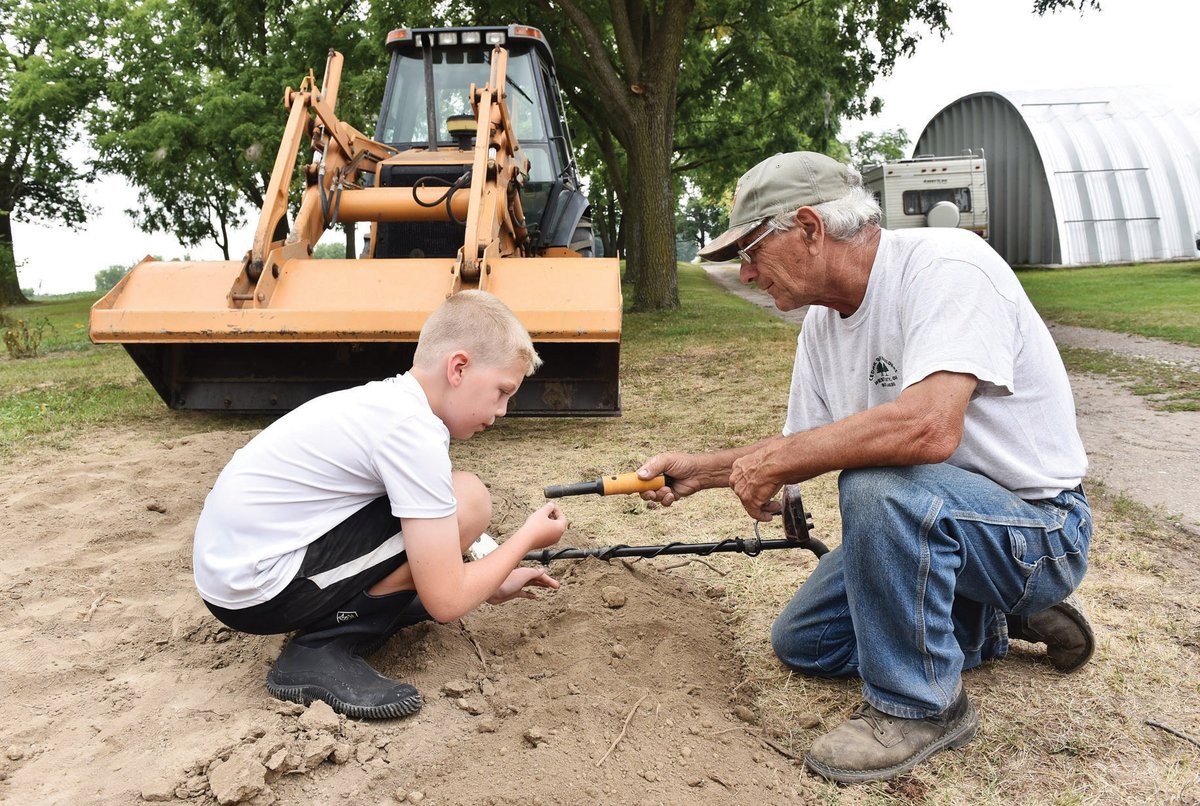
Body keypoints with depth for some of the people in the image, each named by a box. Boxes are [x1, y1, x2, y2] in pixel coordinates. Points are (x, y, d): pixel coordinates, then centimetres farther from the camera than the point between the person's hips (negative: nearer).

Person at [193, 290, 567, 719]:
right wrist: (527, 537, -2)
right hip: (259, 589, -10)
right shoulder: (414, 434, -21)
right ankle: (323, 652, -8)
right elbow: (445, 602, -16)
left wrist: (492, 586, 17)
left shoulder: (386, 400, 8)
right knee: (467, 502, -14)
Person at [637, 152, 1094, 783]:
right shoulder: (822, 323, 1)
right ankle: (999, 620, 23)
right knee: (800, 641, 13)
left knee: (876, 484, -36)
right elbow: (804, 444, 12)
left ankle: (920, 705, -13)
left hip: (1039, 530, -9)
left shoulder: (944, 265, -25)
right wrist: (702, 471, -1)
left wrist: (775, 458, -29)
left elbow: (928, 428, -41)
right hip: (922, 519, 9)